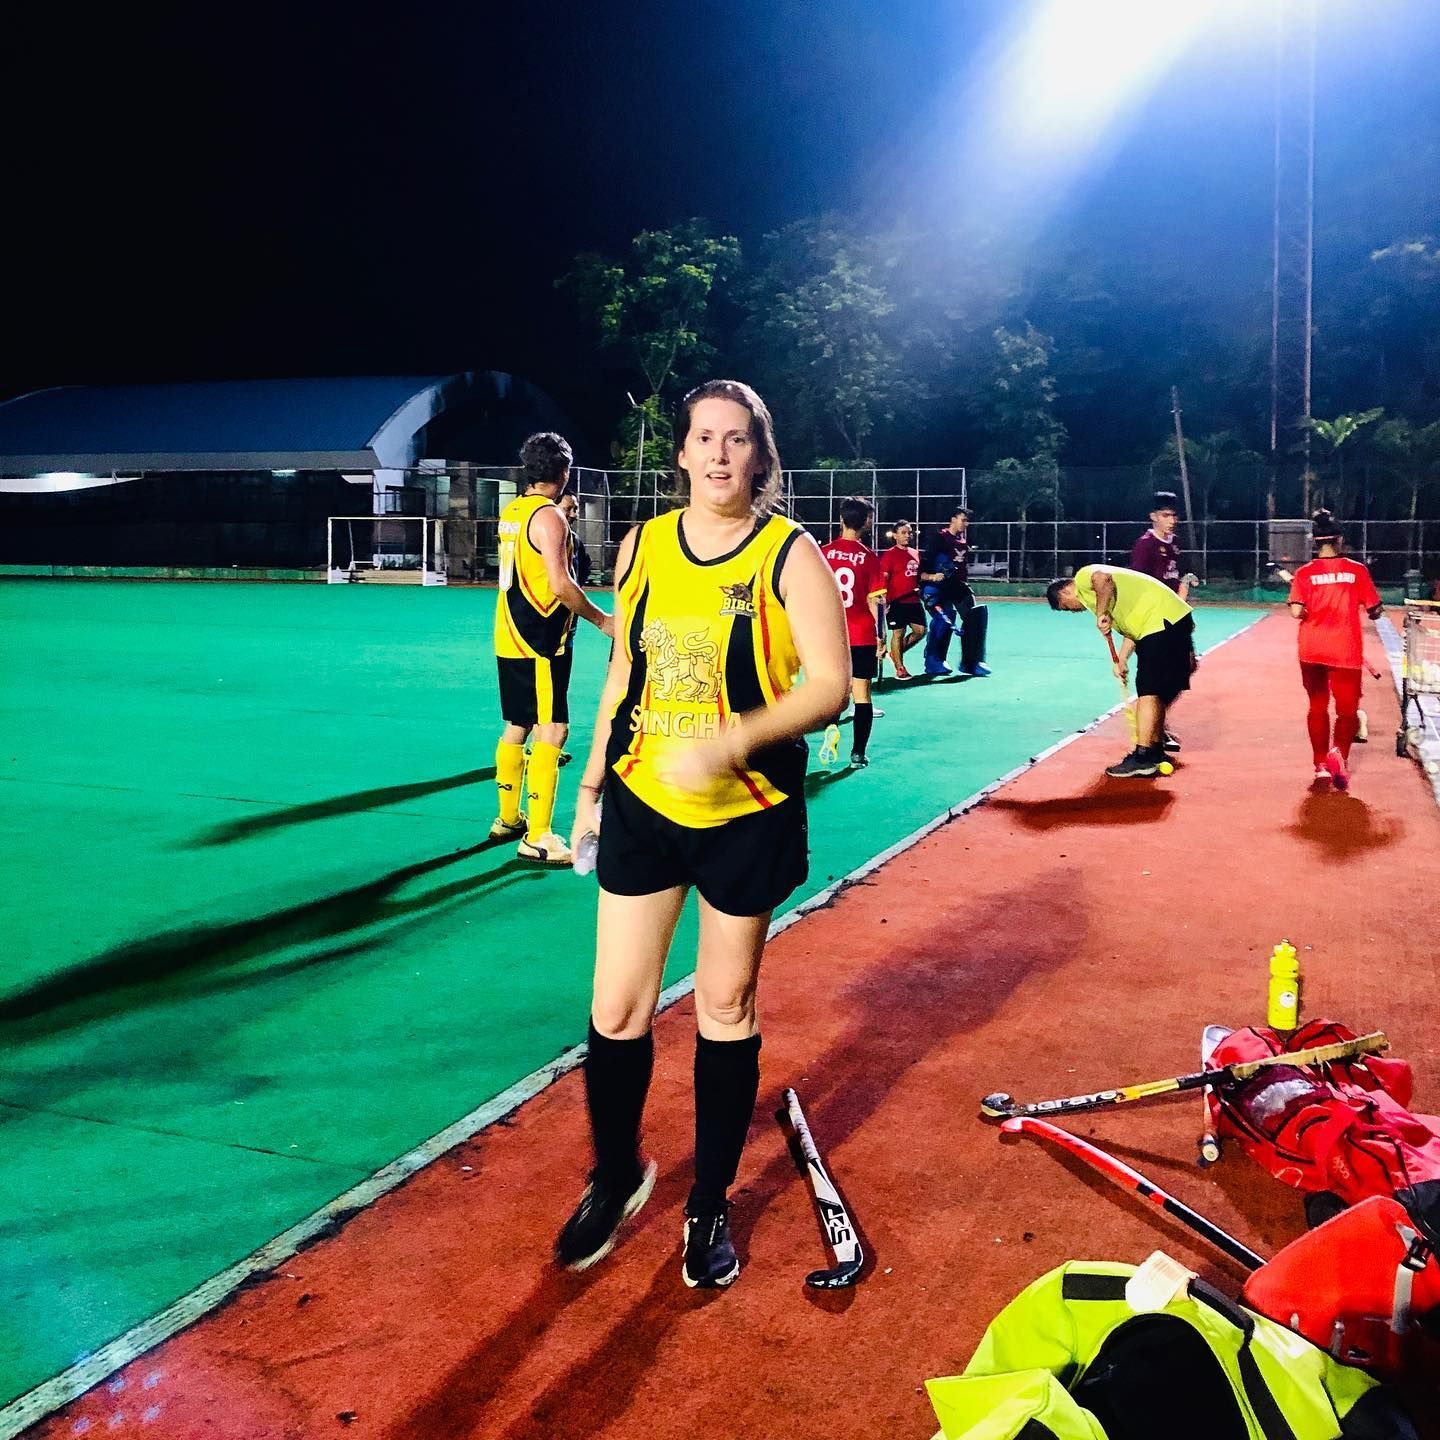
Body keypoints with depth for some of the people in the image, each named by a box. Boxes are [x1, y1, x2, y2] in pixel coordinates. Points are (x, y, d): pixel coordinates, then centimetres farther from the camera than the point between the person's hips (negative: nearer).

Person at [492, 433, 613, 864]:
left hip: (510, 635, 9)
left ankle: (508, 818, 29)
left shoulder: (512, 511, 11)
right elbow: (560, 584, -23)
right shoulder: (549, 516, -15)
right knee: (552, 730, -8)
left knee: (517, 726, 18)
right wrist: (602, 620, -12)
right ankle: (537, 839, -10)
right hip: (541, 640, -9)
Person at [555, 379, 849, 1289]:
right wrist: (591, 784, 13)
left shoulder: (789, 555, -9)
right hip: (642, 803, 3)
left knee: (727, 1008, 10)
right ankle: (617, 1178, 31)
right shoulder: (642, 547, 4)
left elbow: (830, 684, -14)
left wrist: (734, 740, -28)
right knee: (617, 1010, 4)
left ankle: (710, 1206, 28)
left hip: (747, 813, -3)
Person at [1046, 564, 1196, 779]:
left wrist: (1101, 614, -20)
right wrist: (1122, 660, 9)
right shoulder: (1091, 595, 26)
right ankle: (1156, 750, 28)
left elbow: (1103, 578, -27)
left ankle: (1142, 758, -15)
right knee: (1157, 692, 18)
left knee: (1148, 692, -12)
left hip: (1162, 619, -11)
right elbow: (1132, 629, 21)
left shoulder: (1083, 576, -1)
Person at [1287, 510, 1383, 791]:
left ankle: (1321, 765, 22)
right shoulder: (1357, 570, -3)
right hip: (1345, 651, -2)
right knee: (1347, 710, 6)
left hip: (1311, 650, 2)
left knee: (1317, 707, 17)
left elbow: (1297, 612, -13)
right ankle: (1339, 752, -21)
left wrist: (1311, 613, 8)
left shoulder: (1304, 573, -3)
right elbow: (1375, 612, -2)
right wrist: (1364, 608, 19)